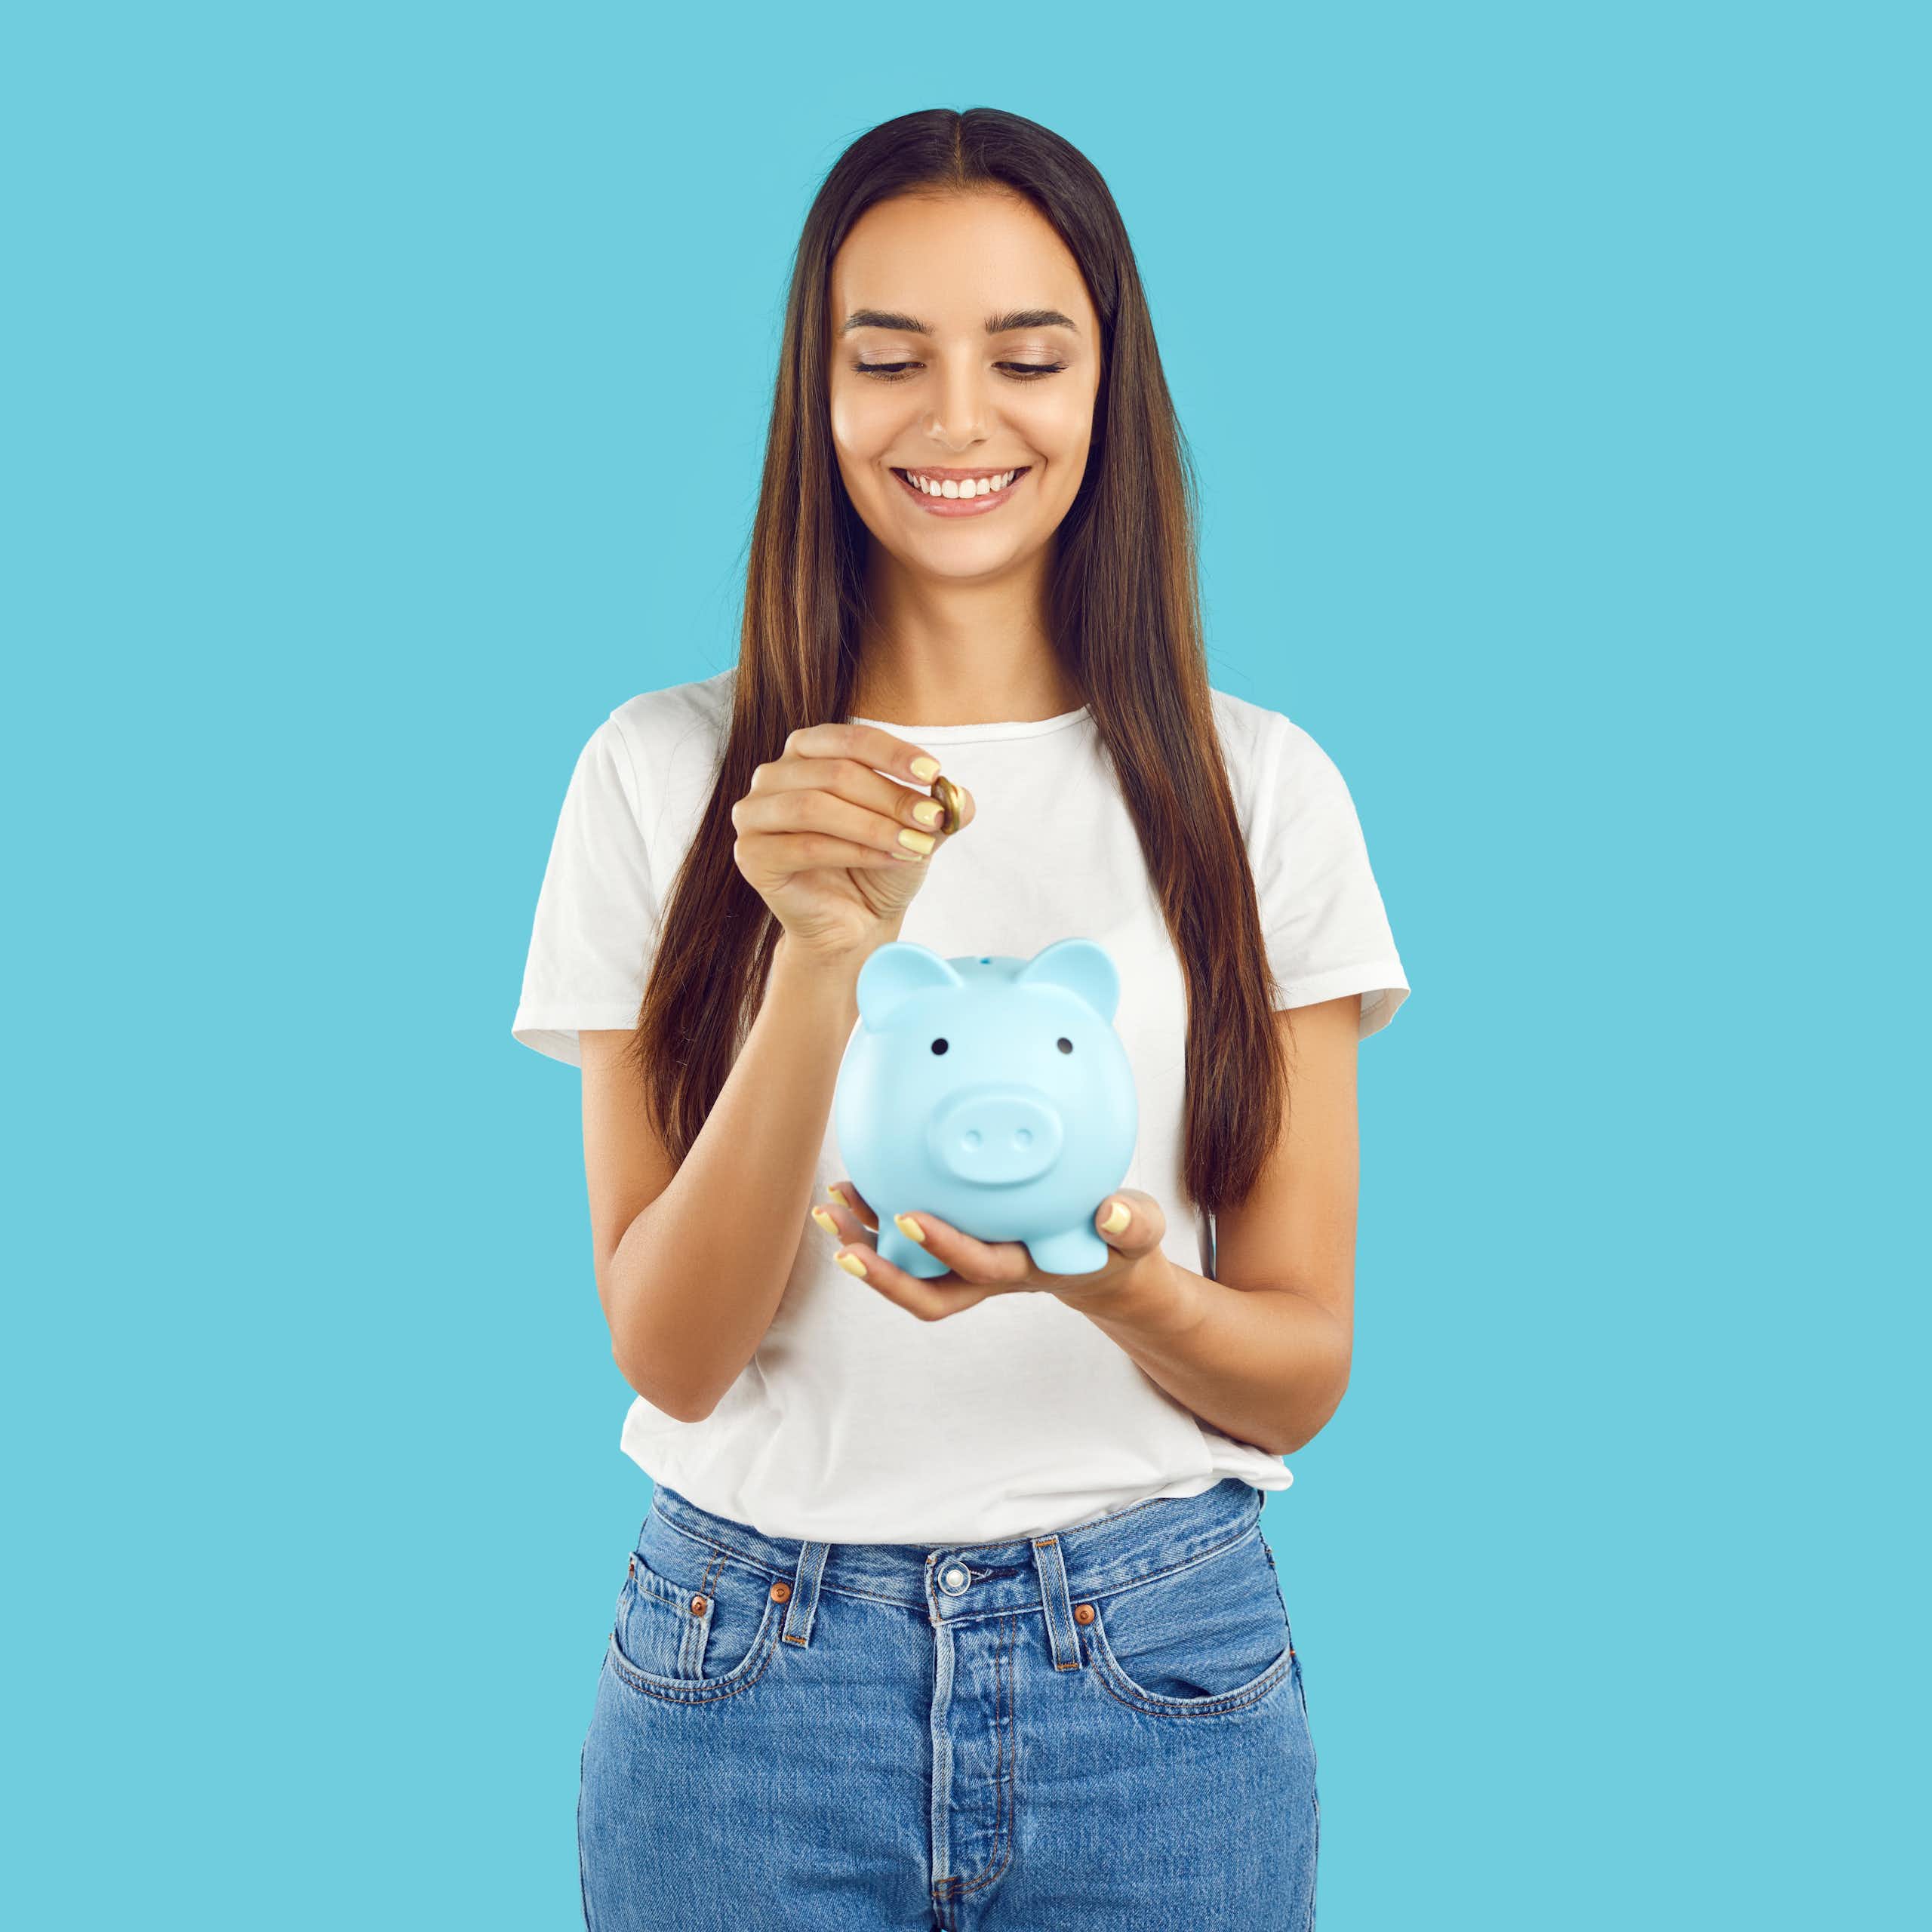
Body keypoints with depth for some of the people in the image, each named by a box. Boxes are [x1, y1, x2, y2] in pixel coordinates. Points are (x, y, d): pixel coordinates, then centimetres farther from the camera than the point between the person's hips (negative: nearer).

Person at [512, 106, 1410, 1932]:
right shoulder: (663, 774, -2)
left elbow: (1302, 1368, 0)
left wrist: (1122, 1290, -21)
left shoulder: (1259, 789, -1)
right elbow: (668, 1351, -7)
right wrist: (820, 960, -21)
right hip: (747, 1668, 0)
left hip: (1161, 1671, 1)